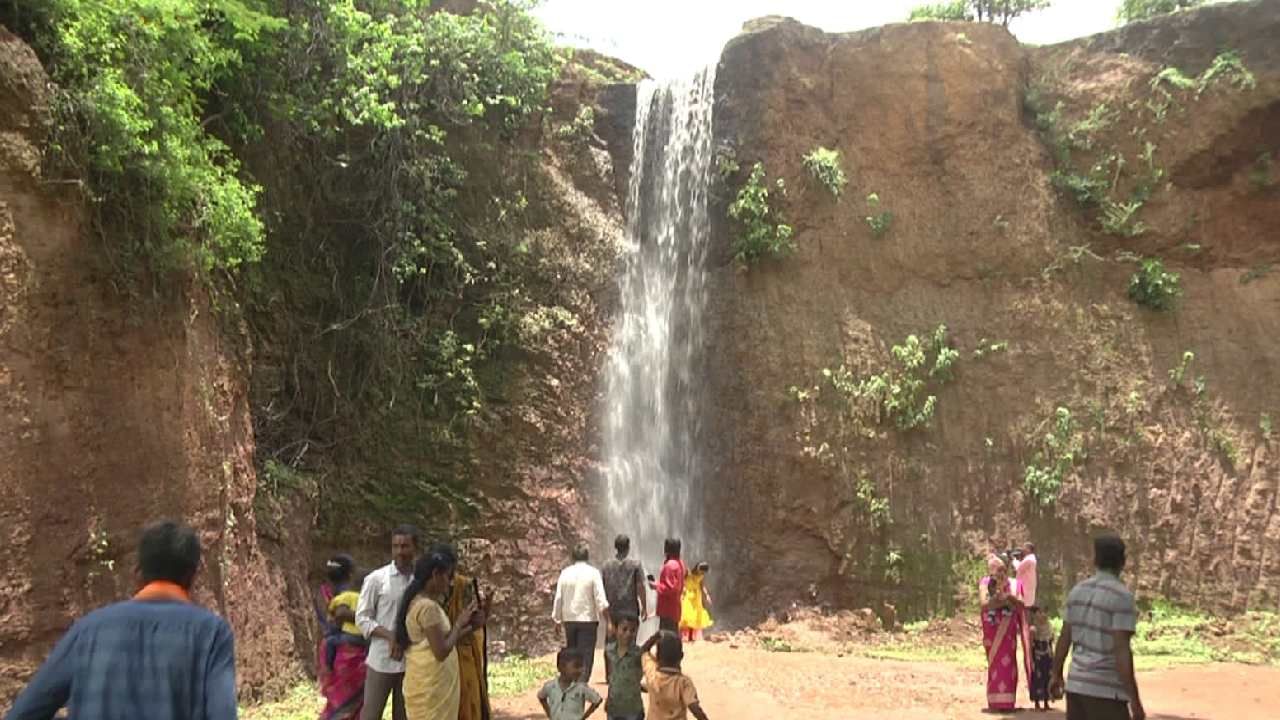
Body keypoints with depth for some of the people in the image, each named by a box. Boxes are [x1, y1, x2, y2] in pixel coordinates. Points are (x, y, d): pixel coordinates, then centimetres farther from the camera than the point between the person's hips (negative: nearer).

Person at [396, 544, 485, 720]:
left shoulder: (424, 602, 12)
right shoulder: (427, 606, -19)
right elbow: (441, 651, -22)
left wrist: (471, 628, 8)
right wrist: (459, 624, -10)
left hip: (433, 685, 10)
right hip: (430, 688, -10)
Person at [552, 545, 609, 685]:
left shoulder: (565, 573, 2)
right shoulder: (593, 573, -7)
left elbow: (558, 598, 4)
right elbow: (600, 597, -10)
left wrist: (557, 617, 12)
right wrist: (604, 610, 0)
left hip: (569, 619, 3)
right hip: (588, 619, -3)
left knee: (571, 653, 15)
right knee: (586, 655, 2)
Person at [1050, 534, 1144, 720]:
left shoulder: (1078, 590, 7)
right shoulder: (1122, 596, -13)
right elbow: (1121, 649, -18)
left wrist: (1057, 675, 22)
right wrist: (1134, 699, -16)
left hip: (1075, 684, 7)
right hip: (1105, 690, -7)